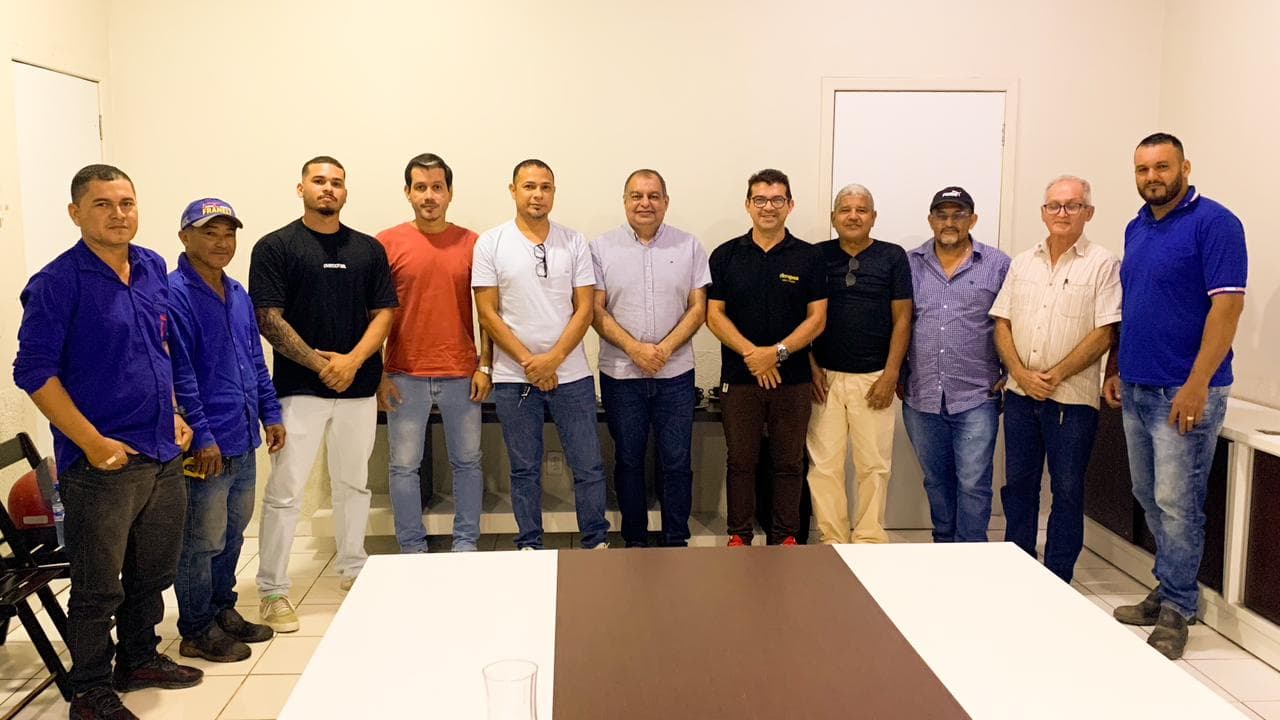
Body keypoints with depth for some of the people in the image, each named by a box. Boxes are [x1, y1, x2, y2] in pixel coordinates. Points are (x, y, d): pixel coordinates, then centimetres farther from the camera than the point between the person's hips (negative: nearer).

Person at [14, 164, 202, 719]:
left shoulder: (152, 268, 7)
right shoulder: (57, 283, -12)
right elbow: (34, 372, -14)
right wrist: (93, 442, -17)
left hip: (163, 454, 7)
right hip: (102, 462, -6)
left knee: (155, 570, 19)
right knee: (99, 586, 5)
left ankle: (140, 658, 38)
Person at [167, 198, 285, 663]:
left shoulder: (238, 295, 12)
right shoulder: (175, 295, -14)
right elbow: (178, 373, -18)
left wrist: (270, 413, 14)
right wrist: (201, 434, -20)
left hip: (243, 440, 8)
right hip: (206, 446, -8)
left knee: (232, 533, 19)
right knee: (202, 541, 3)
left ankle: (223, 611, 34)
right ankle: (197, 632, 17)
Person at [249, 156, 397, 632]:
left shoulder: (369, 249, 9)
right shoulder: (275, 247, -1)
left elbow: (384, 312, 4)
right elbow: (268, 319, -7)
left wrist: (353, 360, -11)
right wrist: (319, 363, -13)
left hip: (359, 385, 4)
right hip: (299, 388, -4)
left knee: (354, 483, 14)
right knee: (285, 491, -2)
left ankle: (353, 570, 30)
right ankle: (272, 590, 8)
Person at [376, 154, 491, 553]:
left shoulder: (471, 243, 3)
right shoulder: (388, 243, 0)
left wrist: (485, 366, 0)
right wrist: (377, 374, -2)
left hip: (462, 374, 1)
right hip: (405, 375, -1)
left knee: (467, 462, 9)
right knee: (404, 466, 5)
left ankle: (466, 545, 22)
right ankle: (412, 550, 18)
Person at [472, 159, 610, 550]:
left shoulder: (574, 242, 3)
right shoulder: (490, 243, 0)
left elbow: (584, 309, 0)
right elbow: (488, 314, -4)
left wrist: (554, 358, -12)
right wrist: (529, 361, -10)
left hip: (571, 374, 1)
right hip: (513, 378, -1)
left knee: (589, 466, 5)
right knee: (525, 470, 10)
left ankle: (597, 543, 20)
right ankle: (529, 546, 23)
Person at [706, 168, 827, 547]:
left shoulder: (809, 257, 3)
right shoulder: (726, 255, 4)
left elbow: (817, 318, -1)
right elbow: (714, 314, 0)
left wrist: (777, 352, -15)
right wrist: (750, 352, -14)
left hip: (793, 377, 0)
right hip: (738, 376, 0)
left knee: (789, 462, 7)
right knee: (741, 460, 7)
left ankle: (785, 536, 19)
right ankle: (739, 535, 18)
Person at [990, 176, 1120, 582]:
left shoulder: (1102, 264, -4)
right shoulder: (1022, 263, 10)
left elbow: (1104, 334, -10)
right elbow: (1002, 324, 7)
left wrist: (1054, 375, -14)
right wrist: (1021, 373, -7)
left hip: (1072, 398, -4)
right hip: (1020, 394, 5)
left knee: (1067, 492, 4)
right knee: (1018, 485, 12)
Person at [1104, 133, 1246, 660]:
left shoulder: (1214, 223, -10)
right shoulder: (1136, 228, 13)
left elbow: (1227, 305, -17)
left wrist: (1196, 386, -21)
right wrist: (1116, 370, 14)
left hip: (1183, 393, -8)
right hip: (1136, 390, 8)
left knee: (1176, 503, -2)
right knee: (1150, 499, 14)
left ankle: (1176, 610, 10)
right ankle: (1170, 591, 28)